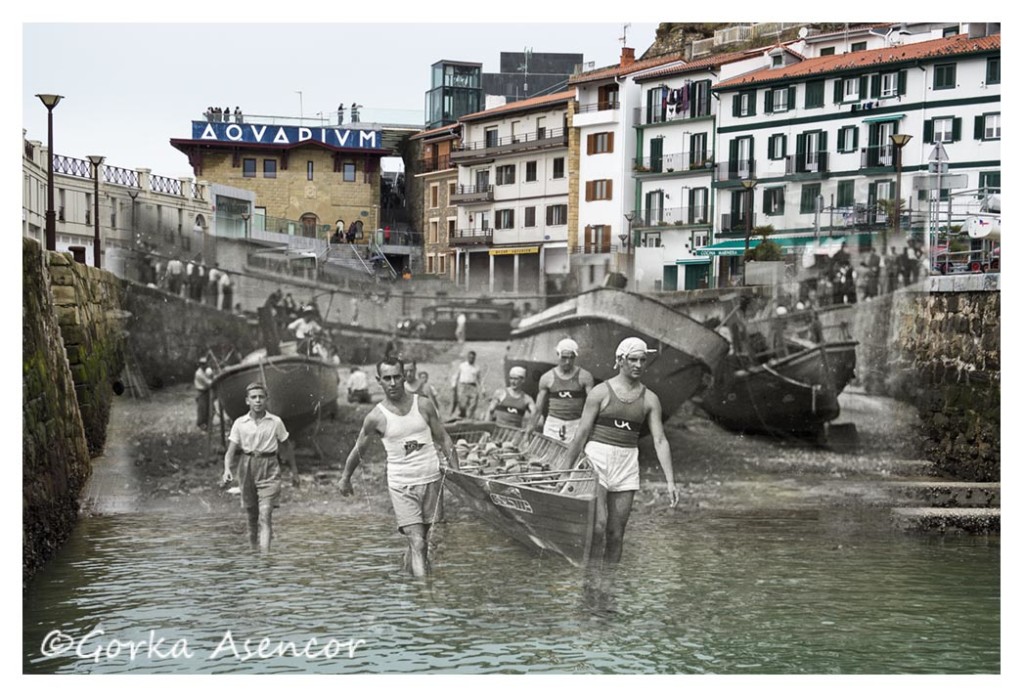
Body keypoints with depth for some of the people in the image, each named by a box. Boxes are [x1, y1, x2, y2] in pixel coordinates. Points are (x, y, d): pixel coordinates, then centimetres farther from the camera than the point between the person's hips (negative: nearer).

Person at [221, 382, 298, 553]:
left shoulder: (275, 422, -1)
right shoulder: (240, 423, 1)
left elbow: (287, 447, 11)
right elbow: (231, 450, -1)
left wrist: (294, 471, 17)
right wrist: (227, 469, -20)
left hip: (269, 470, -2)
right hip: (247, 468, 2)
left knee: (265, 515, -13)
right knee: (251, 514, 12)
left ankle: (265, 555, -19)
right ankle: (253, 550, 31)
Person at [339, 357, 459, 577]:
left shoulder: (423, 406, 2)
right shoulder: (376, 417, -5)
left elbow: (444, 439, 10)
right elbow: (358, 450, 10)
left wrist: (457, 473, 6)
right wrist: (345, 479, 21)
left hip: (431, 480, 3)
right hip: (402, 486, -3)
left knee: (422, 541, 9)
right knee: (417, 544, -13)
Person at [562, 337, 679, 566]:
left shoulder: (650, 399, 6)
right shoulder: (601, 392, -3)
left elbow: (660, 440, 2)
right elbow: (581, 434, -1)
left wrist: (670, 481, -5)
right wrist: (566, 470, -1)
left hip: (627, 466, 3)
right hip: (597, 461, -3)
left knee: (616, 534, 5)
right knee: (597, 527, -17)